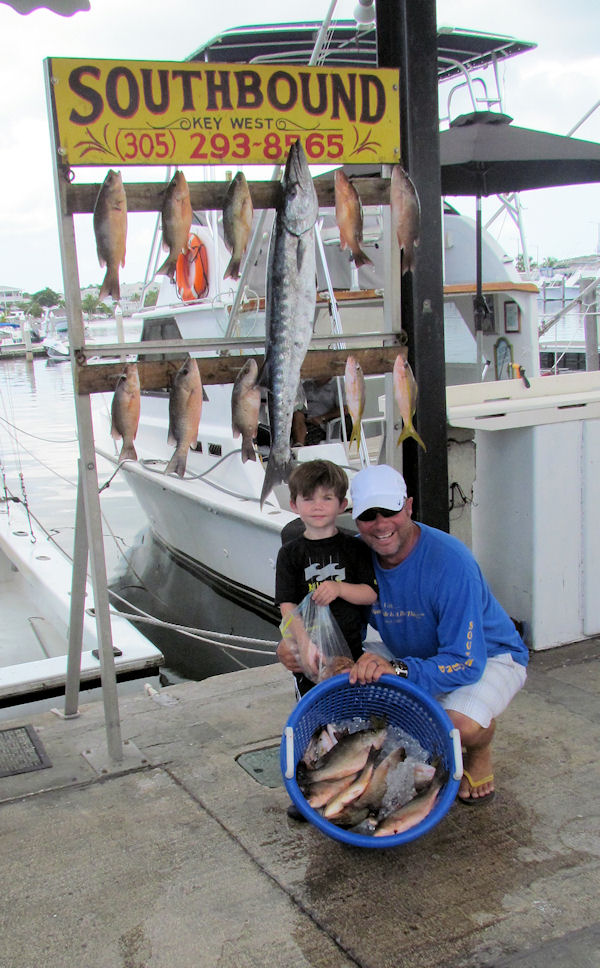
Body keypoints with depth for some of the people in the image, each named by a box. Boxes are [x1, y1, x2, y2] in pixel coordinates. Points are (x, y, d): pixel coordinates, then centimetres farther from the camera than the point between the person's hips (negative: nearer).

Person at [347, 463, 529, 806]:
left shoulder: (450, 562, -33)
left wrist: (398, 670, -47)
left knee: (462, 724, -35)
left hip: (488, 655, -6)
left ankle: (480, 756, 5)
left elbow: (467, 663, -34)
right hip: (417, 657, 6)